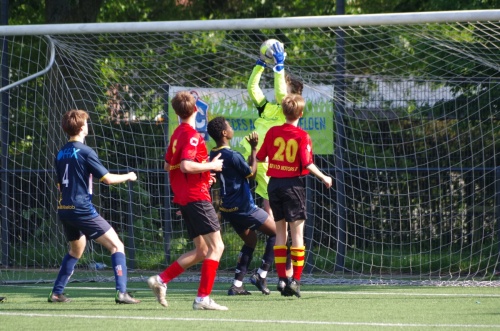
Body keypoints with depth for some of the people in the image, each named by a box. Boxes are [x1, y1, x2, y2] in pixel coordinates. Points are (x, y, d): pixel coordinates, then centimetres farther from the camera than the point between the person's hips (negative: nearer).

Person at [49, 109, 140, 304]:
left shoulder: (61, 154, 10)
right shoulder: (85, 152, -12)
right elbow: (108, 178, -12)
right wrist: (128, 177, 5)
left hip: (64, 210, 8)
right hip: (82, 210, -8)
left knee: (76, 250, 28)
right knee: (117, 246, -3)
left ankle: (56, 292, 25)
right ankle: (121, 293, -15)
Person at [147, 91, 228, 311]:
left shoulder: (177, 134, 14)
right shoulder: (192, 135, -14)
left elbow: (168, 165, 24)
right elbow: (186, 166, -26)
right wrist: (211, 166, -12)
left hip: (184, 199, 9)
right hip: (197, 197, -9)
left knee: (201, 251, 14)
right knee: (216, 246, -8)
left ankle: (161, 280, 9)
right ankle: (203, 298, -13)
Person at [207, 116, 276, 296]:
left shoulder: (213, 155, 5)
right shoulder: (232, 156, -21)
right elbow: (251, 173, -7)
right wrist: (254, 149, -3)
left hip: (227, 208, 8)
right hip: (244, 207, -8)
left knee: (250, 241, 22)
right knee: (276, 233, 6)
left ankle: (237, 285, 12)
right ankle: (261, 275, 1)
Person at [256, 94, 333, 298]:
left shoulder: (272, 132, 2)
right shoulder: (302, 136, -9)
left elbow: (260, 158, 8)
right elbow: (307, 164, -14)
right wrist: (324, 178, -1)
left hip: (274, 184, 4)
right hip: (294, 185, -4)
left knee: (280, 231, 11)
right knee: (297, 231, 0)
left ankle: (281, 278, 7)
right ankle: (296, 279, -4)